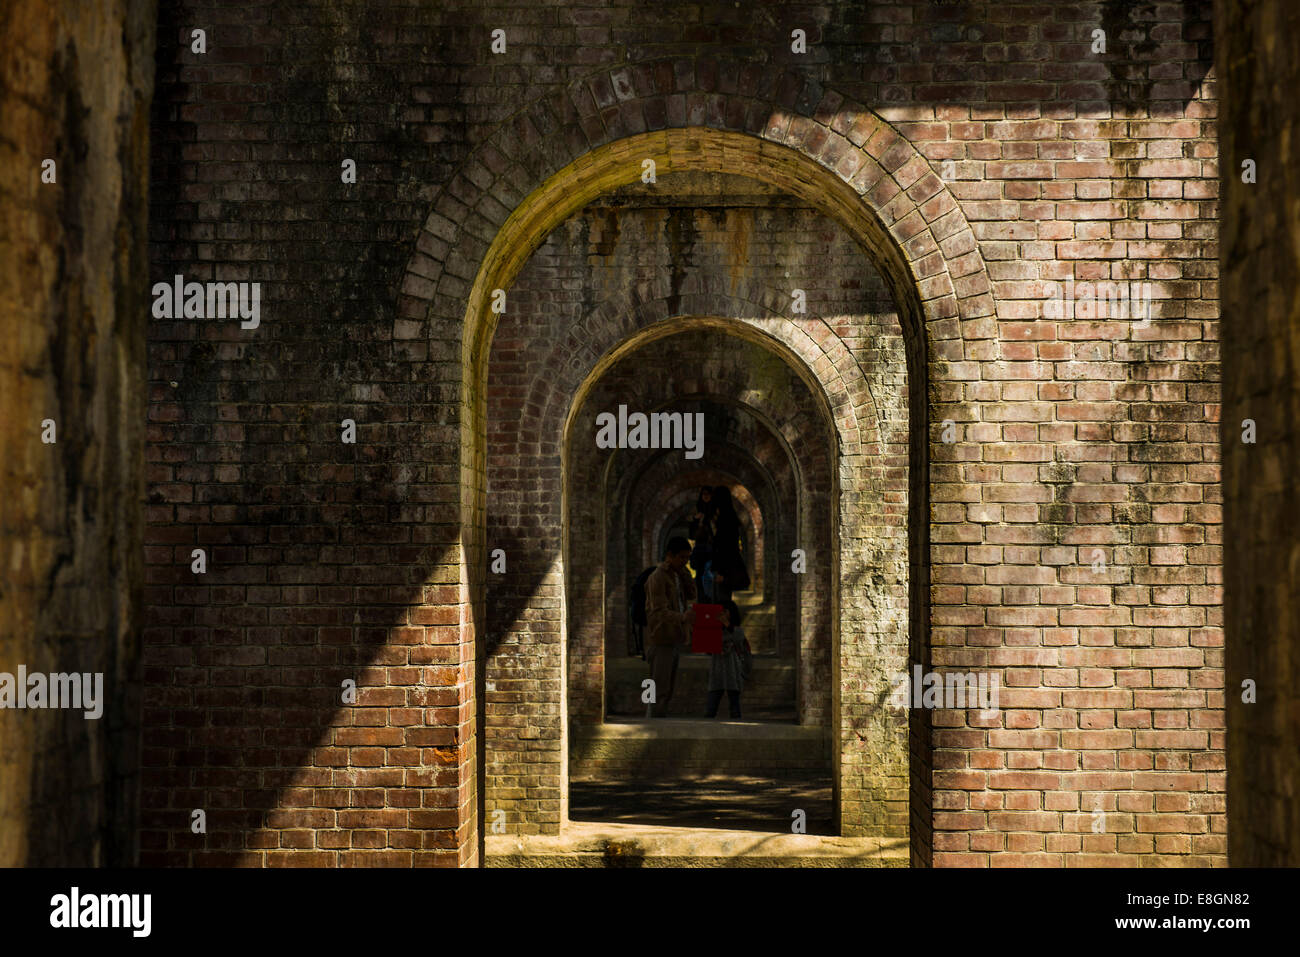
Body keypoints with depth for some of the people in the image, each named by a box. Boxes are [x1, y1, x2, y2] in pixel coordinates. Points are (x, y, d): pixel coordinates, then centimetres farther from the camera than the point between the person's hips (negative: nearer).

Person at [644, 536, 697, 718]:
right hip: (661, 639, -9)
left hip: (675, 638, 9)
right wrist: (682, 617, -39)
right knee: (660, 690, -10)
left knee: (668, 689, 13)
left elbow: (691, 595, 8)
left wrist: (684, 573, -2)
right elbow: (659, 611, -23)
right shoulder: (657, 577, -13)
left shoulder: (678, 575, 16)